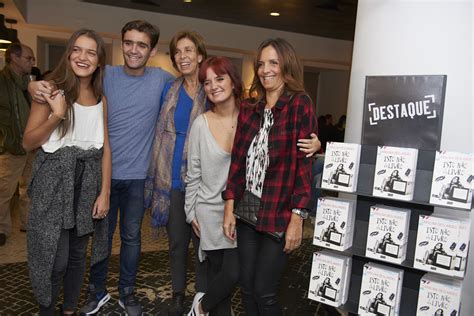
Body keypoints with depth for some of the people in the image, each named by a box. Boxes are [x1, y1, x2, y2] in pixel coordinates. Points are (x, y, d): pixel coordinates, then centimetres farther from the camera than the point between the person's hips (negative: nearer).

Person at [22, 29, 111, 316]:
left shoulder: (100, 98, 7)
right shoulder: (52, 90, -5)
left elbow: (105, 148, 5)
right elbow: (28, 143, -5)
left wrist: (104, 192, 0)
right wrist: (57, 115, -19)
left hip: (88, 179, 4)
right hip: (55, 178, -4)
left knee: (78, 253, 13)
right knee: (56, 257, -1)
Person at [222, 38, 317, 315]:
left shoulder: (300, 104, -7)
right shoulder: (248, 109, 9)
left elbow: (304, 163, -12)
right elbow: (238, 159, 8)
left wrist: (297, 217, -15)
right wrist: (230, 206, 3)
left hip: (280, 214, -5)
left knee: (264, 292, 2)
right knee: (247, 288, 13)